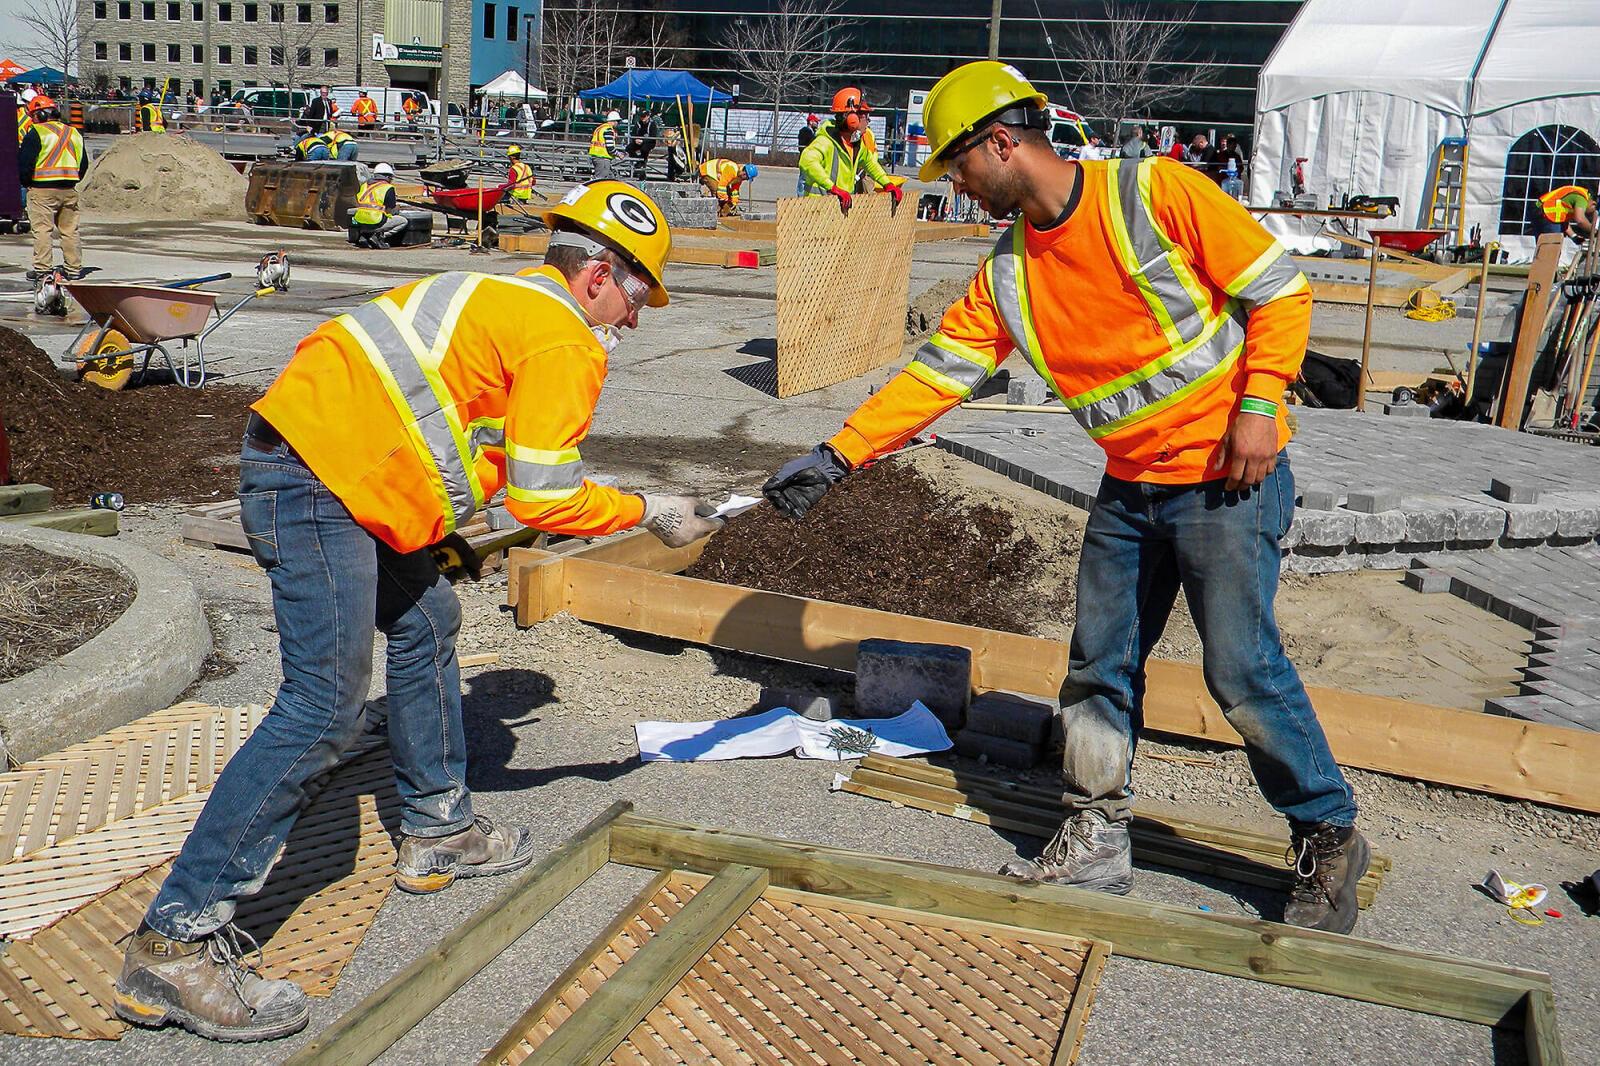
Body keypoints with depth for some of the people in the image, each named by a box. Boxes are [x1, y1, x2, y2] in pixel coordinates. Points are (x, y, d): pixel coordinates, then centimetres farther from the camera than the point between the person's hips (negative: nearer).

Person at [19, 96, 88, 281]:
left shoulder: (35, 133, -7)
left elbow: (25, 162, -12)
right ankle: (74, 268, 12)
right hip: (69, 190, 5)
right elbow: (84, 163, 17)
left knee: (42, 230, -3)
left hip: (42, 190, -5)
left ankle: (41, 269, -5)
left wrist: (26, 183, 2)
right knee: (70, 230, 10)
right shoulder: (73, 133, 12)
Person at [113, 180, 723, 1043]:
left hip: (306, 448, 11)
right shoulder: (565, 340, -6)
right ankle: (175, 941, -9)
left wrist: (438, 532, 26)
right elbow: (544, 496, -10)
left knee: (426, 624, 21)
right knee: (324, 710, -11)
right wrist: (649, 513, 3)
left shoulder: (500, 296, 23)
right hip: (319, 483, -11)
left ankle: (438, 830, 34)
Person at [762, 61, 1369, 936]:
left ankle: (1329, 839, 13)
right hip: (1129, 487, 7)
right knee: (1099, 669, 9)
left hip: (1226, 478, -7)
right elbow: (936, 373, 4)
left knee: (1243, 668, -7)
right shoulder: (1009, 274, 5)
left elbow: (1279, 288, -8)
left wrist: (1257, 405, -18)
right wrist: (836, 456, -2)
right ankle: (1096, 845, 24)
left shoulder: (1153, 192, -13)